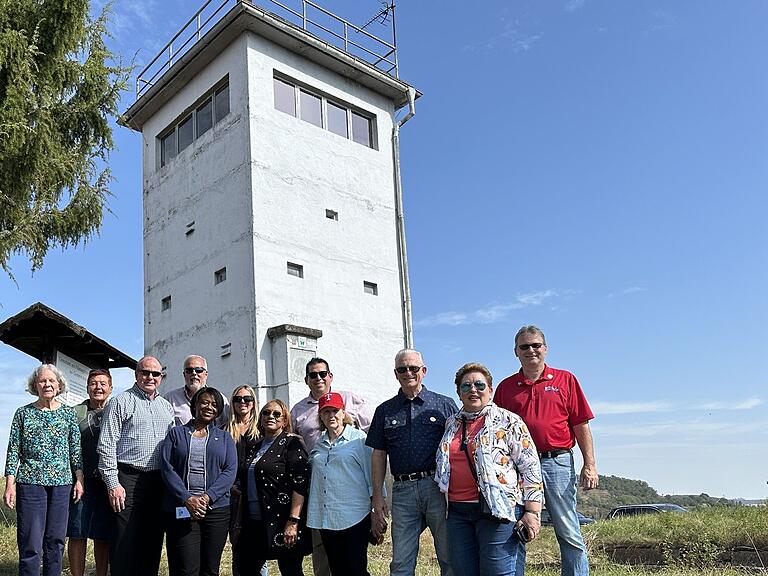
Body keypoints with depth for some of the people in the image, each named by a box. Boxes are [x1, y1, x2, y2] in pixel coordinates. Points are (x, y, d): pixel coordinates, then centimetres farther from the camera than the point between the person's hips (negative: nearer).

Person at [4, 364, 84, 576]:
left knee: (56, 540, 6)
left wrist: (79, 479, 2)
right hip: (30, 481, -1)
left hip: (62, 483, 2)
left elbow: (76, 449, 8)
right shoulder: (24, 413, 5)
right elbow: (13, 450, 3)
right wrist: (10, 485, -3)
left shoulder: (69, 413, 8)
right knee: (31, 542, -2)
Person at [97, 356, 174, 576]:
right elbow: (106, 446, -6)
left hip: (159, 481, 6)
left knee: (152, 541, 11)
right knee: (125, 542, -4)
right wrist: (112, 484, -12)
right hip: (128, 479, -5)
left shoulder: (166, 406, 16)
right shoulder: (120, 402, -2)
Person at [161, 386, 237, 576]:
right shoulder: (176, 434, 10)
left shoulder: (225, 438, 14)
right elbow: (167, 468, 0)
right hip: (181, 510, -2)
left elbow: (230, 471, 2)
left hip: (216, 509, 2)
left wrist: (207, 497, -13)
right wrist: (187, 499, -14)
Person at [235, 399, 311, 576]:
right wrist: (239, 520, 17)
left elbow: (300, 483, -14)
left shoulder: (291, 443, -6)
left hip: (282, 523, -6)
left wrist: (293, 521, -21)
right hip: (254, 523, 7)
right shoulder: (253, 447, 15)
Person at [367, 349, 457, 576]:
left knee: (450, 557, 3)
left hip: (439, 487, -2)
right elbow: (378, 455, 13)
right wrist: (377, 497, 7)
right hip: (403, 490, 2)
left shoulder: (445, 405, 6)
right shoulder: (385, 411, 13)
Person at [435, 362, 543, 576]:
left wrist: (532, 512, -11)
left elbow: (530, 467, -4)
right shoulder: (451, 424, 16)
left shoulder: (508, 421, 0)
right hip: (458, 512, 6)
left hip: (498, 510, -5)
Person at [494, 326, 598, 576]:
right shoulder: (506, 387, 12)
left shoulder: (565, 380, 7)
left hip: (558, 463, -2)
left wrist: (589, 465, -3)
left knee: (569, 534, 2)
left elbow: (581, 425, 4)